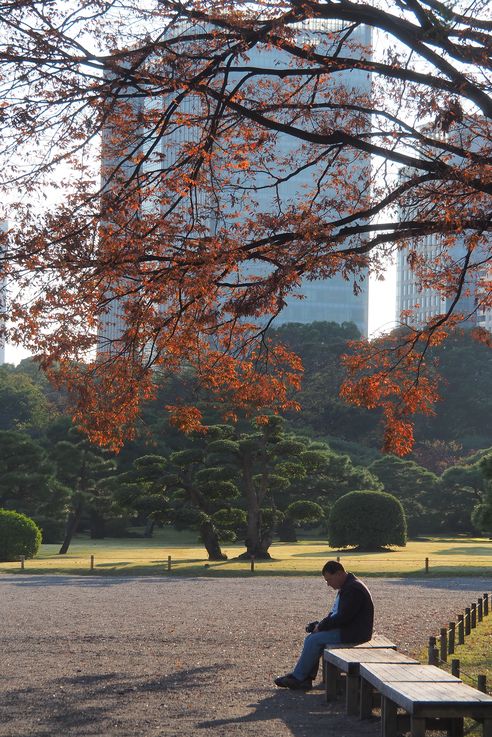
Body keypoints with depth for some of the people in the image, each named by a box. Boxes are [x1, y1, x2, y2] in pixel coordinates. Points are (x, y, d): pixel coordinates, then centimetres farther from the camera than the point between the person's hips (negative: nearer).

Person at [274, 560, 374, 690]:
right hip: (346, 629, 11)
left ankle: (297, 678, -6)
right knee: (312, 638, 3)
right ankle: (306, 678, -1)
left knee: (314, 640, -15)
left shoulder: (353, 589, -19)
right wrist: (321, 624, 4)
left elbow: (342, 617, -24)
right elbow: (335, 614, 21)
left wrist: (321, 626, -13)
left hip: (353, 633, -11)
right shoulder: (346, 587, 16)